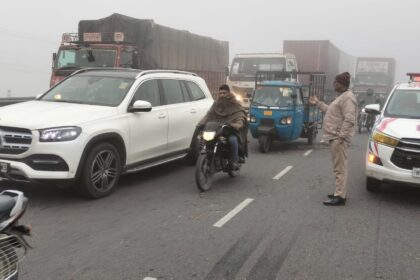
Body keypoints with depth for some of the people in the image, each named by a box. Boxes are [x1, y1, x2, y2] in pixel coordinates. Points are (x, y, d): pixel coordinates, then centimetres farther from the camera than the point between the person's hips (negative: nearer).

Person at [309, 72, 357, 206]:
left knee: (340, 168, -9)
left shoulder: (347, 98, -15)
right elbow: (331, 111, 29)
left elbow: (349, 120, -22)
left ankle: (340, 197, -7)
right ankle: (339, 193, 22)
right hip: (335, 137, 11)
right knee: (339, 167, 15)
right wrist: (318, 103, 30)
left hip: (339, 138, -11)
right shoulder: (342, 97, 19)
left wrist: (341, 136, -24)